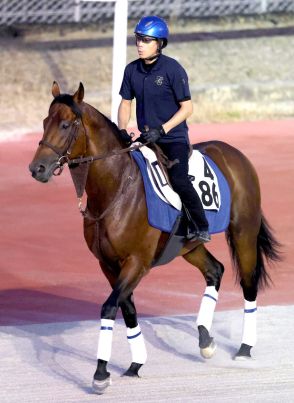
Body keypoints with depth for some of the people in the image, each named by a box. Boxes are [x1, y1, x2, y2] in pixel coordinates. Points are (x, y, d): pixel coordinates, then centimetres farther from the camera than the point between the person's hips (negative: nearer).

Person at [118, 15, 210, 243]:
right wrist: (122, 132, -4)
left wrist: (162, 129, -21)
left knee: (179, 180, -24)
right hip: (147, 139, 6)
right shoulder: (132, 70, 4)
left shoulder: (173, 69, -12)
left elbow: (187, 108, -11)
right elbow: (125, 104, 13)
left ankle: (202, 229, -12)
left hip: (174, 138, -6)